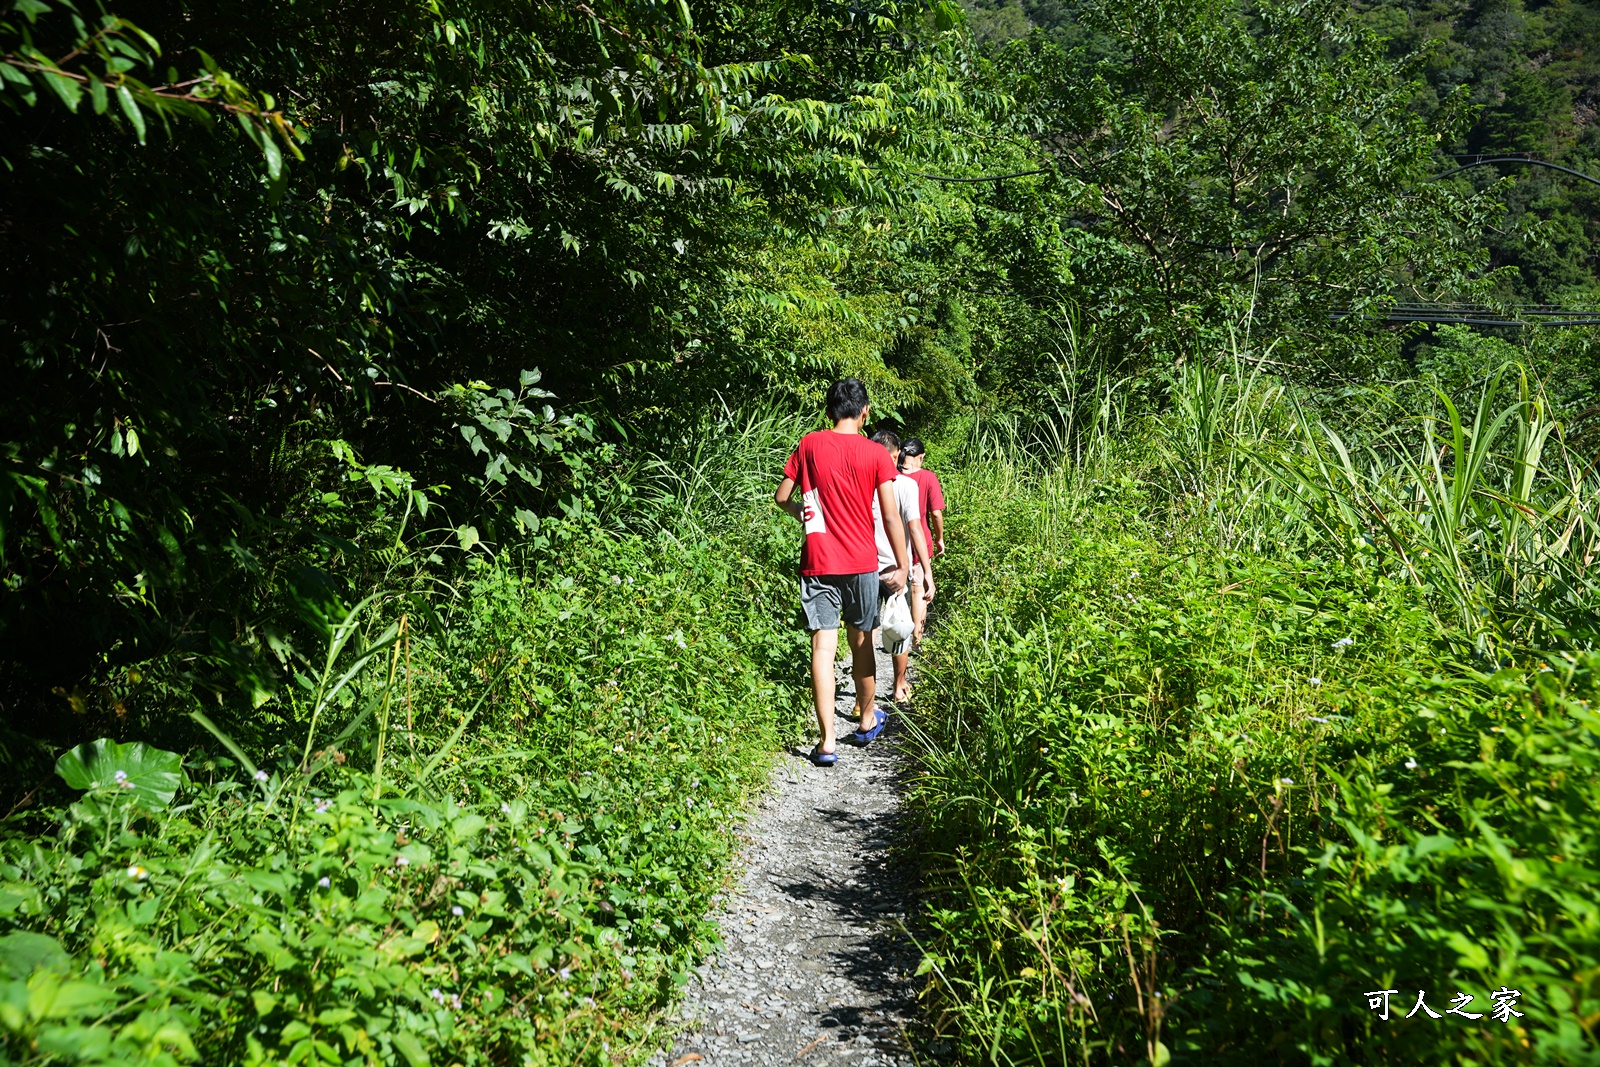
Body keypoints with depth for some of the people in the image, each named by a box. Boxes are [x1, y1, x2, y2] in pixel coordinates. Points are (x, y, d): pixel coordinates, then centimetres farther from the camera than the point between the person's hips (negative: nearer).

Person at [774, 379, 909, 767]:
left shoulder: (810, 445, 0)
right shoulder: (875, 454, -4)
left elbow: (781, 497, 4)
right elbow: (891, 516, -7)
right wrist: (902, 565, 1)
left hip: (818, 563, 0)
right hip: (861, 562, 0)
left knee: (823, 646, -3)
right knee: (861, 641, 17)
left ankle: (827, 742, -8)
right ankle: (868, 720, 35)